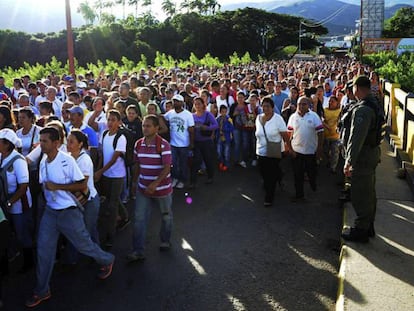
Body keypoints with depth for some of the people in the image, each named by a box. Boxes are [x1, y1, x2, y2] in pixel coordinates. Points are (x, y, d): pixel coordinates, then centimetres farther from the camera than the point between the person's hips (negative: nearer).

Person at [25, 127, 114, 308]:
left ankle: (107, 261, 37)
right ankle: (42, 291, 18)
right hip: (50, 211, 6)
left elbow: (82, 185, -18)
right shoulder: (43, 162, 3)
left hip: (68, 212, -6)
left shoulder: (67, 160, -18)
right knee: (43, 250, 5)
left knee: (83, 244, 8)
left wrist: (57, 186, -23)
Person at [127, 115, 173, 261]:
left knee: (166, 216, 16)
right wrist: (134, 182, 15)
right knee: (139, 218, -1)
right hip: (143, 188, 4)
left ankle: (165, 241, 40)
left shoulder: (163, 145, -17)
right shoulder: (138, 144, 0)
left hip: (162, 188, -4)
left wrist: (155, 184, -32)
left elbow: (167, 168, -22)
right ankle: (138, 251, 4)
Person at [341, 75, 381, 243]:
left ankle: (360, 230, 11)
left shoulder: (362, 109, -24)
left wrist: (349, 161, -22)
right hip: (373, 152, 10)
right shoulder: (374, 104, 7)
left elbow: (356, 138, -26)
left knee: (360, 195, 1)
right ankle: (368, 226, 34)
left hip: (363, 155, -10)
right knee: (369, 192, 20)